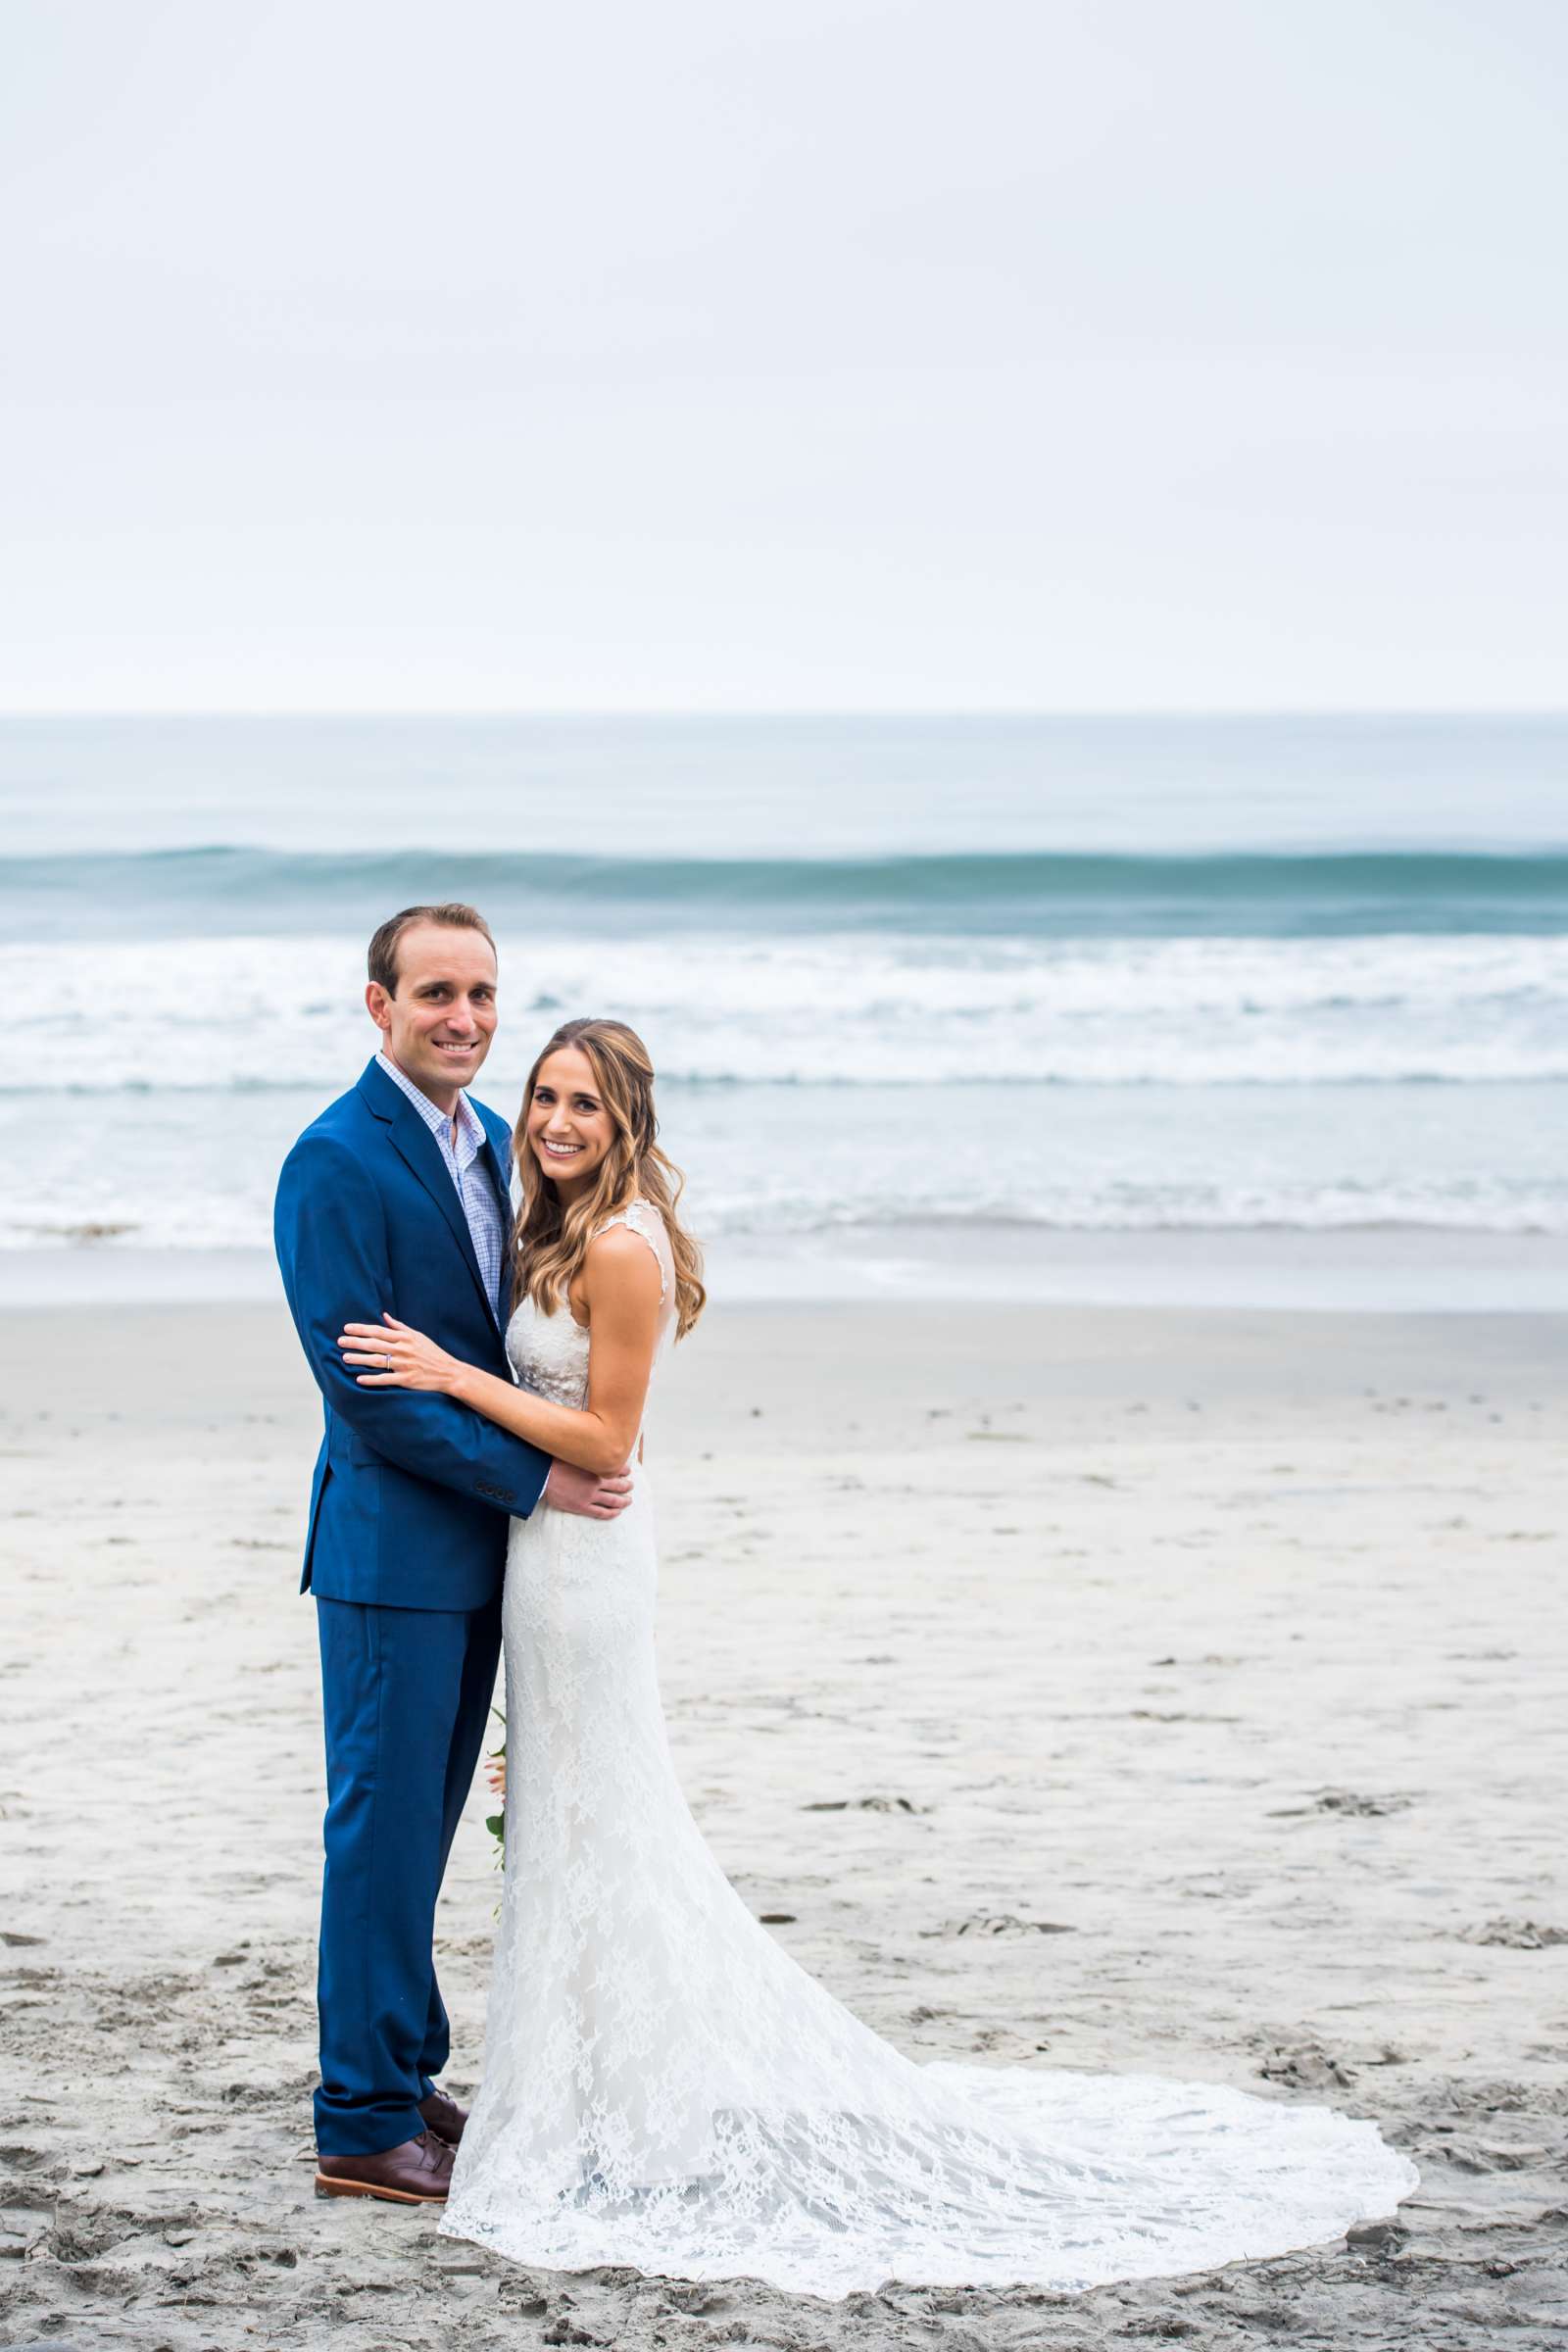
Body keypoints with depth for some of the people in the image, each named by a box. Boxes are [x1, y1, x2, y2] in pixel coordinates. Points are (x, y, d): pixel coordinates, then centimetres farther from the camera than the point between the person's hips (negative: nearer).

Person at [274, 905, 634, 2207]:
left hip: (480, 1547, 8)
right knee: (384, 1826, -2)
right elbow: (360, 1381, -19)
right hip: (394, 1546, -8)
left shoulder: (496, 1140, 11)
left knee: (426, 1821, 16)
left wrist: (583, 1455, 3)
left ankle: (407, 2068, 27)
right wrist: (533, 1480, -17)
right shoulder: (337, 1161, -15)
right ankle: (363, 2124, 6)